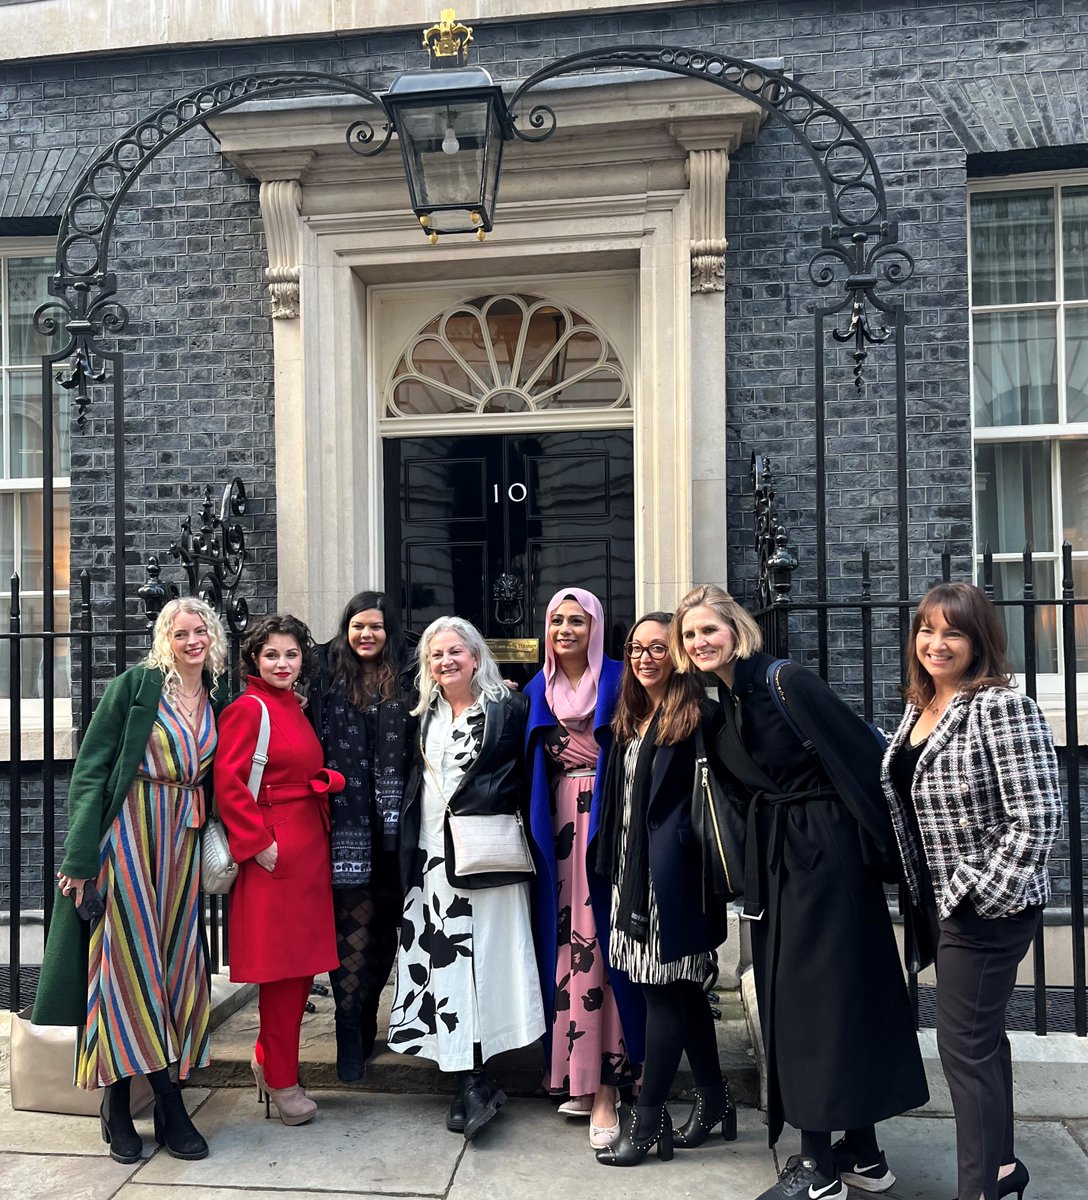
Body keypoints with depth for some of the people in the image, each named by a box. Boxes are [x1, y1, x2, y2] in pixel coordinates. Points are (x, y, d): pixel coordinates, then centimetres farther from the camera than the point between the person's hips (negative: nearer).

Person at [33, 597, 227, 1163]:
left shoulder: (218, 701, 8)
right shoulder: (135, 685, -6)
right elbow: (90, 769, -8)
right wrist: (81, 856, -12)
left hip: (183, 840, 5)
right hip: (128, 834, -5)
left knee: (174, 962, 7)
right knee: (127, 958, -1)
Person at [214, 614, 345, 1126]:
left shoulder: (296, 708, 14)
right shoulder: (248, 709, -10)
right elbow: (228, 782, -16)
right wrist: (258, 843, -17)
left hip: (309, 845, 8)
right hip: (274, 850, -8)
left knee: (302, 961, 13)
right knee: (281, 964, 0)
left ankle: (269, 1059, 31)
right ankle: (282, 1082, 14)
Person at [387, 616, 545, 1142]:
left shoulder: (508, 708, -3)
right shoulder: (426, 714, 12)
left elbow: (525, 778, -3)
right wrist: (409, 854, 14)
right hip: (434, 854, 5)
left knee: (482, 955, -3)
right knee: (445, 956, 2)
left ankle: (473, 1081, 6)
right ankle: (471, 1081, 9)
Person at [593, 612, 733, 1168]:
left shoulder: (697, 716, -10)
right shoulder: (629, 719, 12)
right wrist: (613, 862, 14)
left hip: (672, 872, -7)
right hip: (634, 869, 8)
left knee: (665, 990, 1)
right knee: (682, 988, 16)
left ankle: (647, 1118, 11)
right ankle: (713, 1097, 30)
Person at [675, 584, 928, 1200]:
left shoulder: (790, 683, -17)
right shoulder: (725, 705, 7)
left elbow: (862, 758, -18)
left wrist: (890, 850, -16)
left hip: (825, 853, -8)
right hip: (775, 858, 8)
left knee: (815, 994, -1)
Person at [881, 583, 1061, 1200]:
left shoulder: (1003, 707, -19)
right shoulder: (919, 708, 7)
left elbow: (1038, 817, -22)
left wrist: (982, 895, -19)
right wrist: (927, 895, 14)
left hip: (988, 906, -8)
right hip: (940, 900, 8)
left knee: (964, 1045, 0)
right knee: (983, 1036, 21)